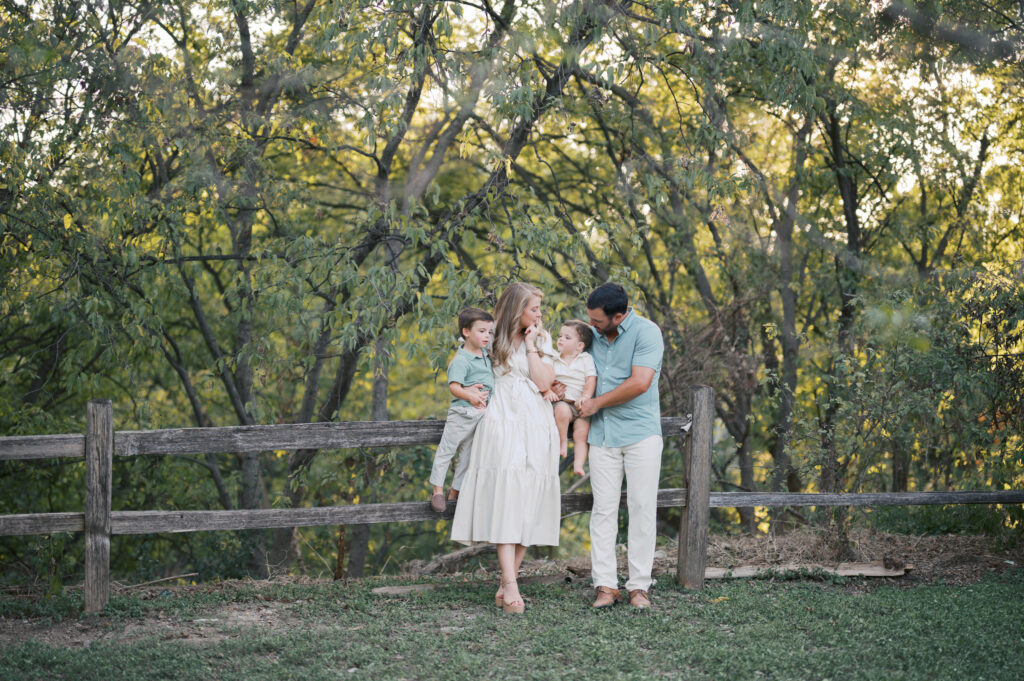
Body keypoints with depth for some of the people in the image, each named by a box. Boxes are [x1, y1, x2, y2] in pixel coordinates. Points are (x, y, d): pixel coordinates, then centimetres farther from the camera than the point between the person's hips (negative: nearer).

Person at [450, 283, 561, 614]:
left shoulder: (542, 339, 13)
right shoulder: (494, 339, 9)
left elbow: (544, 382, -1)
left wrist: (531, 345, -1)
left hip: (535, 425, 3)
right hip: (503, 422, -3)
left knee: (528, 502, -2)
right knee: (504, 498, -14)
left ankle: (506, 585, 2)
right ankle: (510, 587, -20)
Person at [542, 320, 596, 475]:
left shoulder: (586, 359, 5)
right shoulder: (554, 360, 11)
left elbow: (591, 380, -3)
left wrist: (585, 398, -16)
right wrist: (547, 391, -14)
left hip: (580, 405, 0)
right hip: (562, 402, 0)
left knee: (581, 433, -15)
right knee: (562, 410, -35)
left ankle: (578, 464, -13)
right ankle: (562, 440, -18)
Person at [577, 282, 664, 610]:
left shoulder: (646, 332, -10)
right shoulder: (592, 335, 10)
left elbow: (639, 383, -19)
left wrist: (596, 403, -10)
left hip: (641, 433, -5)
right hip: (603, 433, 5)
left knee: (642, 508, -3)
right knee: (603, 509, 0)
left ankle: (639, 586, 2)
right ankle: (605, 585, 1)